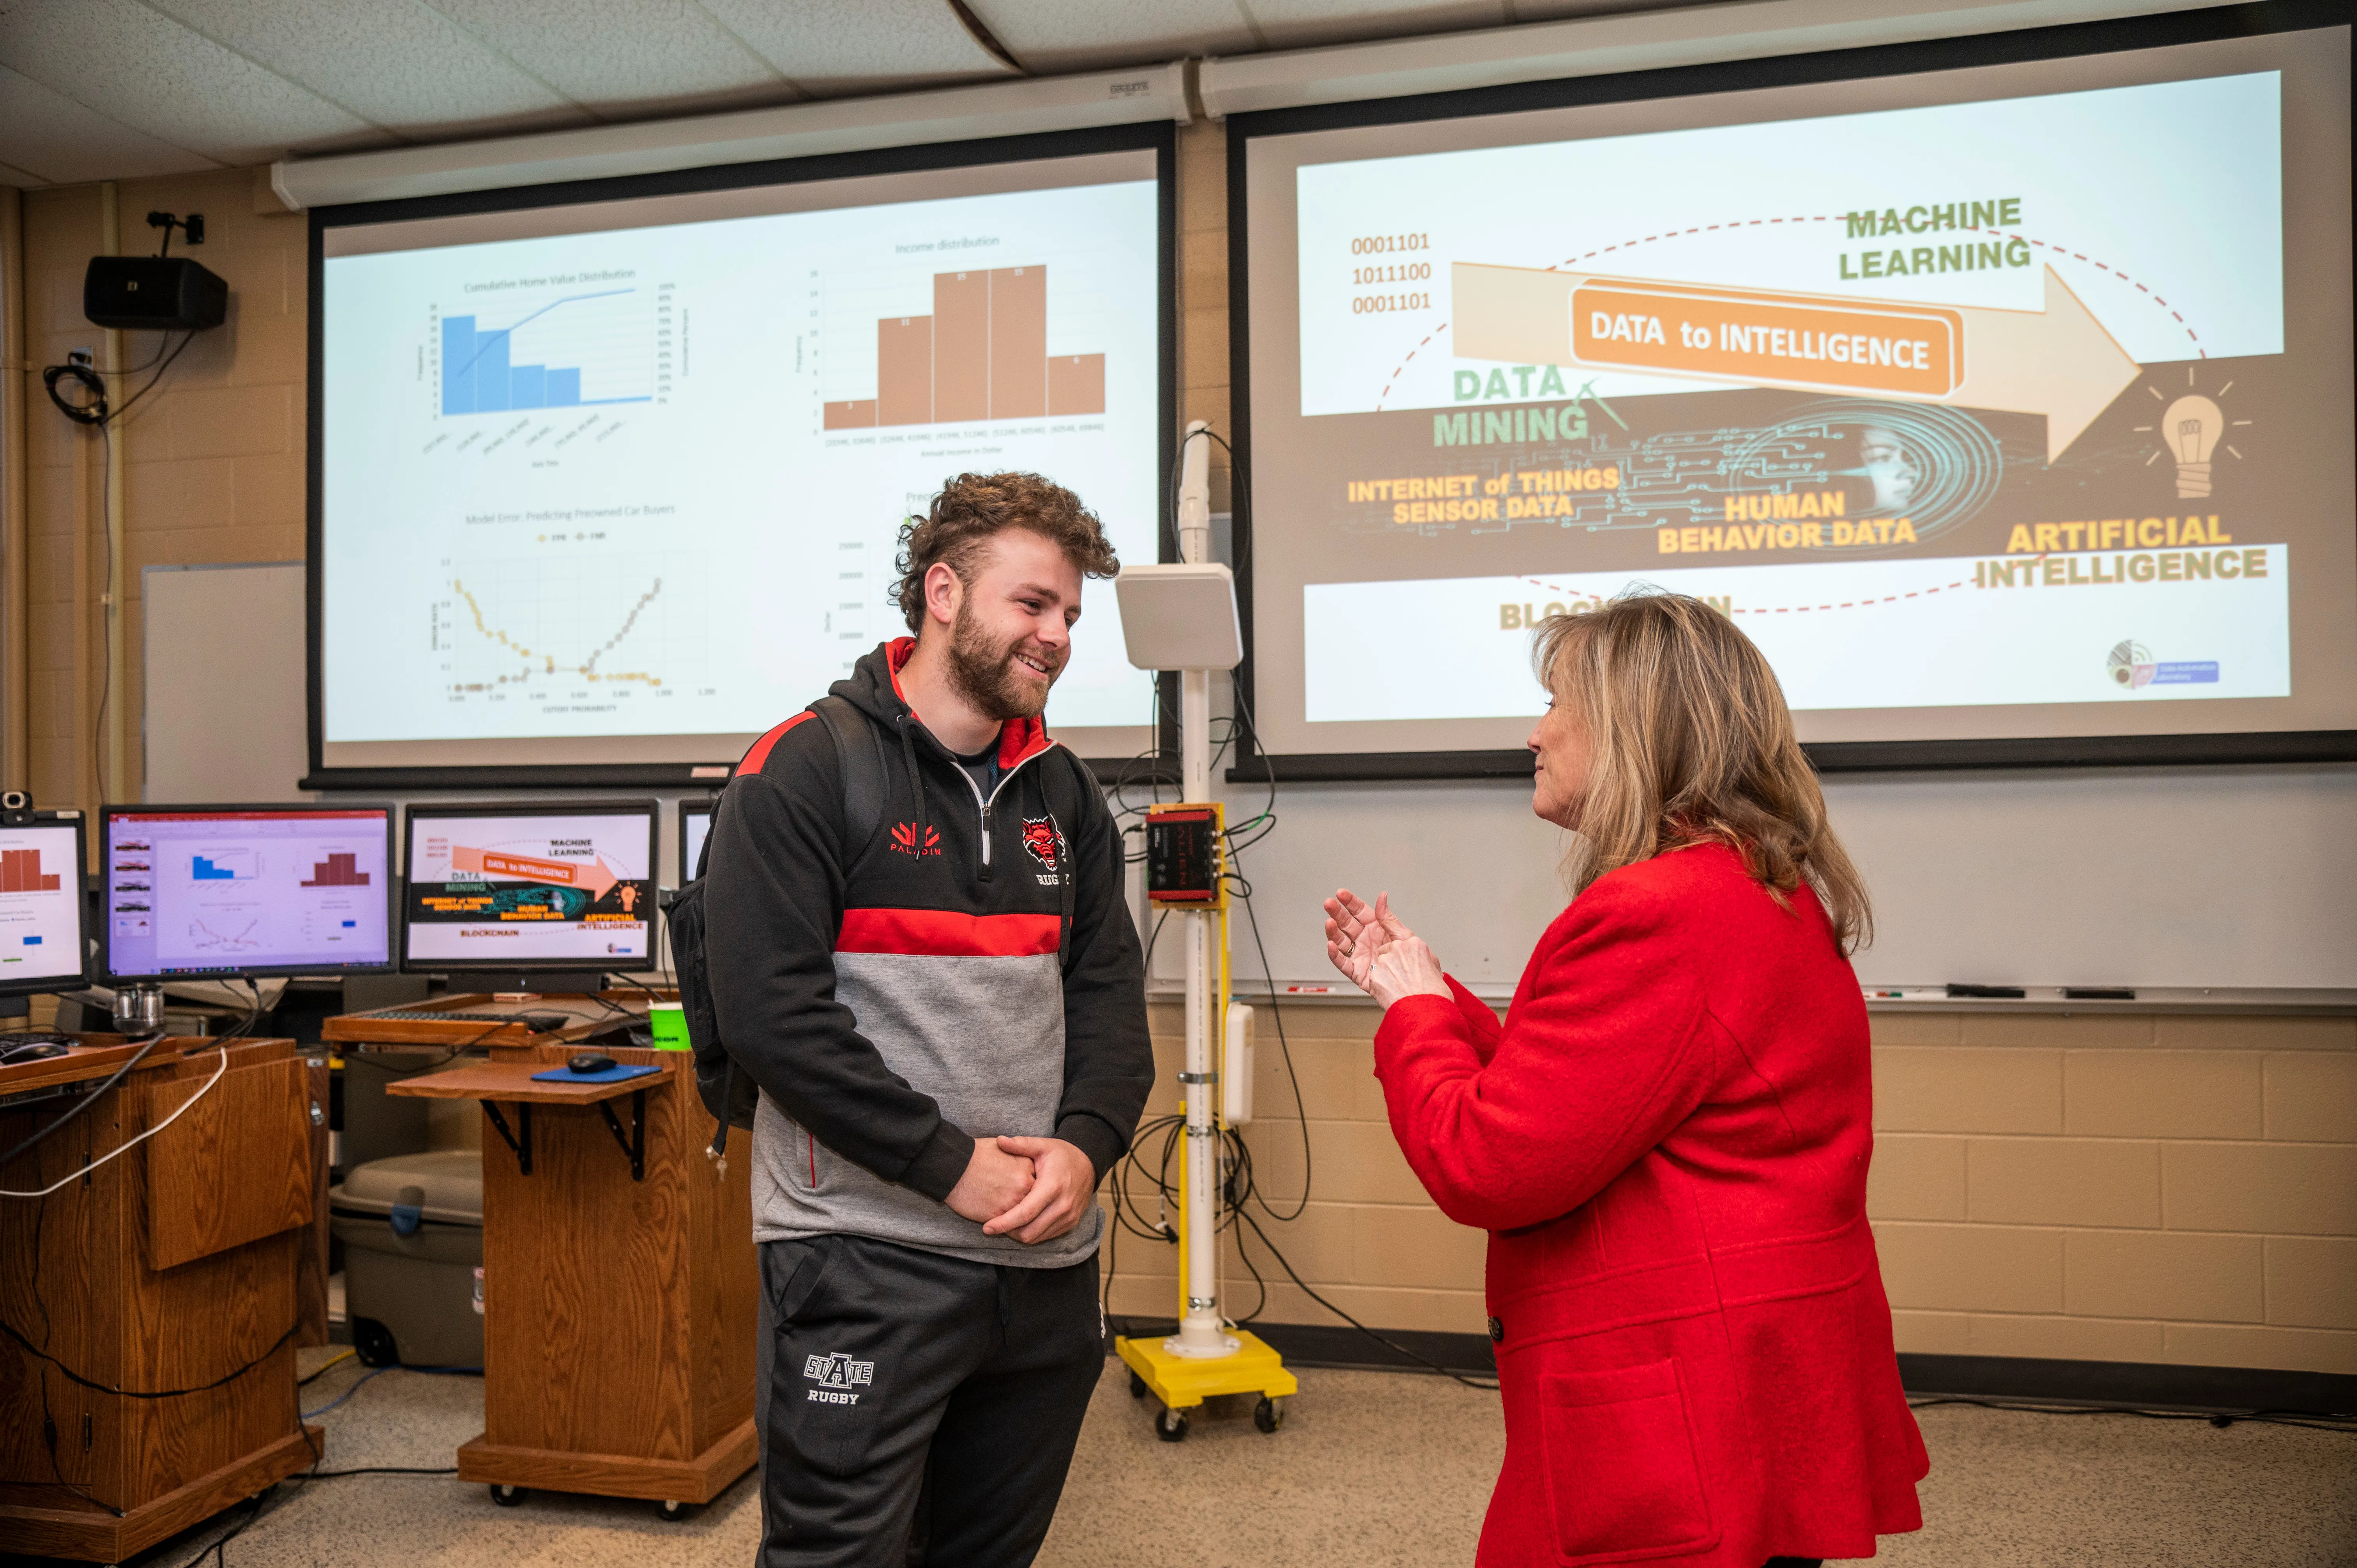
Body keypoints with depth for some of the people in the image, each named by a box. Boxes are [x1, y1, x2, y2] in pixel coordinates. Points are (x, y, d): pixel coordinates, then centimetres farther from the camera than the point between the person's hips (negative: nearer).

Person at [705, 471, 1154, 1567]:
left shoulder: (1062, 792, 12)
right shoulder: (805, 772, -7)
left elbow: (1110, 996, 9)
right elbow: (770, 1013, -15)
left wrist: (1085, 1145, -10)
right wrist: (950, 1166, -17)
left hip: (1046, 1266, 6)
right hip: (863, 1259, -6)